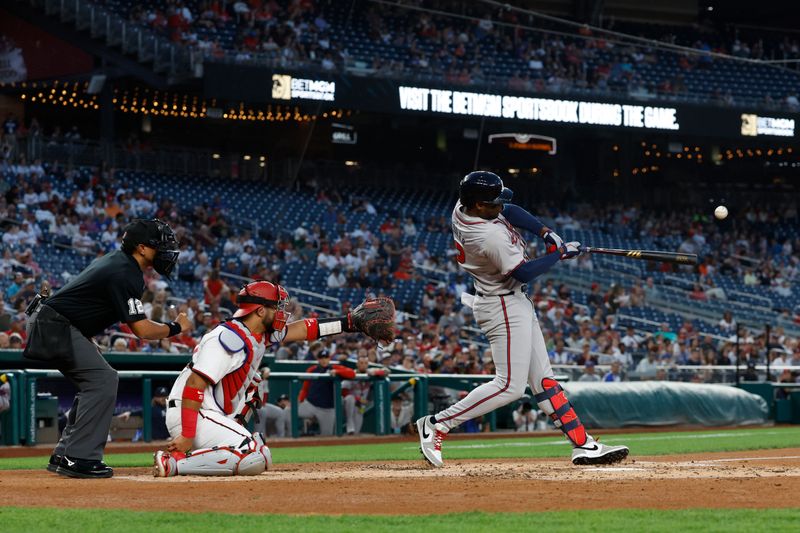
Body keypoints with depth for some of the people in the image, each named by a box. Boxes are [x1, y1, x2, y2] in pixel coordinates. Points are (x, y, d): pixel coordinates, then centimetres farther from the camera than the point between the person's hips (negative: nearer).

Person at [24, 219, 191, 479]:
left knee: (95, 383, 15)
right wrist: (176, 327, -5)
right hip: (55, 327, -11)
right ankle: (78, 458, -16)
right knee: (103, 380, -14)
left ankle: (63, 455, 15)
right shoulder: (125, 275, -19)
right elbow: (142, 329, -21)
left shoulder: (116, 260, 13)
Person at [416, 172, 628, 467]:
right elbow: (524, 272, -21)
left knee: (542, 377, 10)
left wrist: (545, 232, 0)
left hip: (515, 302, 11)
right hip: (504, 307, -11)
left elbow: (510, 210, 12)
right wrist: (560, 253, -9)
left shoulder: (463, 207, -4)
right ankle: (437, 424, -3)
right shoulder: (490, 237, -31)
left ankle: (583, 445, 12)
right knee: (510, 386, -9)